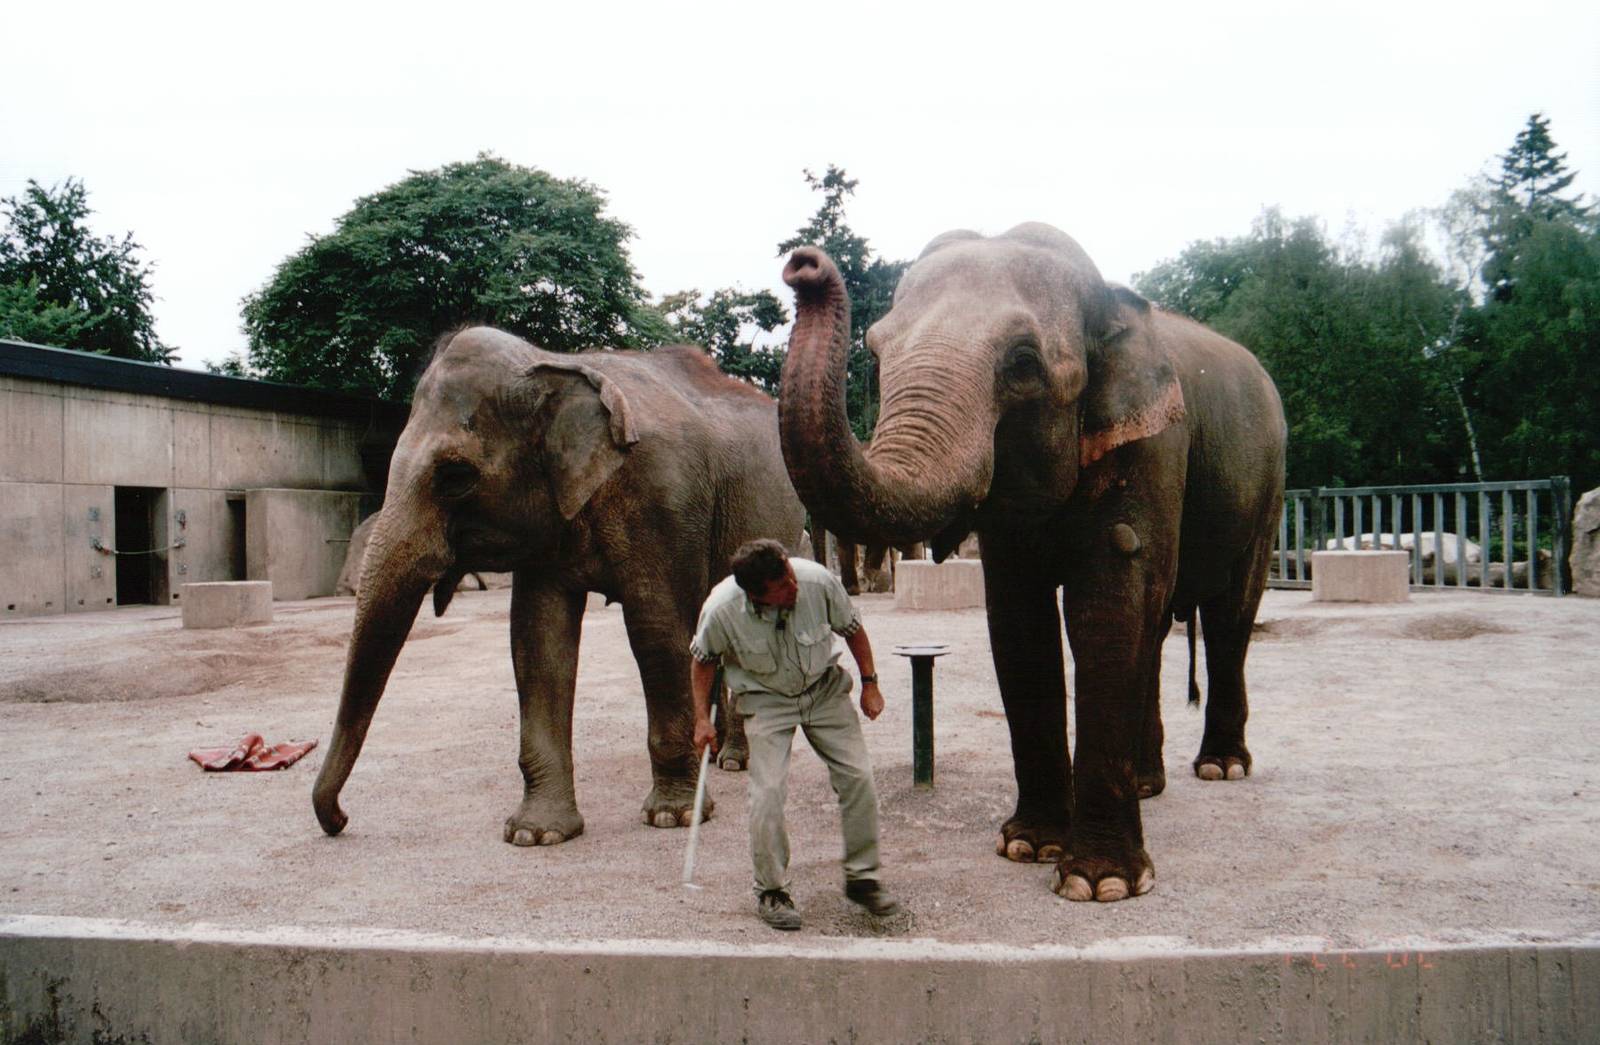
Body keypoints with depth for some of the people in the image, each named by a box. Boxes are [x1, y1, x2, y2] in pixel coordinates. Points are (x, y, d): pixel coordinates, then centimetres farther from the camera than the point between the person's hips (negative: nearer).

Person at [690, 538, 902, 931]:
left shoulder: (818, 581, -27)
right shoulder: (721, 609, -28)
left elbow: (852, 628, -6)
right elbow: (703, 659, -5)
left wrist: (869, 683, -2)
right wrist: (702, 719, -8)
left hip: (824, 688, 2)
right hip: (766, 700, -2)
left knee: (858, 777, -4)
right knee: (768, 791, -14)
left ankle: (862, 877, 14)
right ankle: (770, 891, 6)